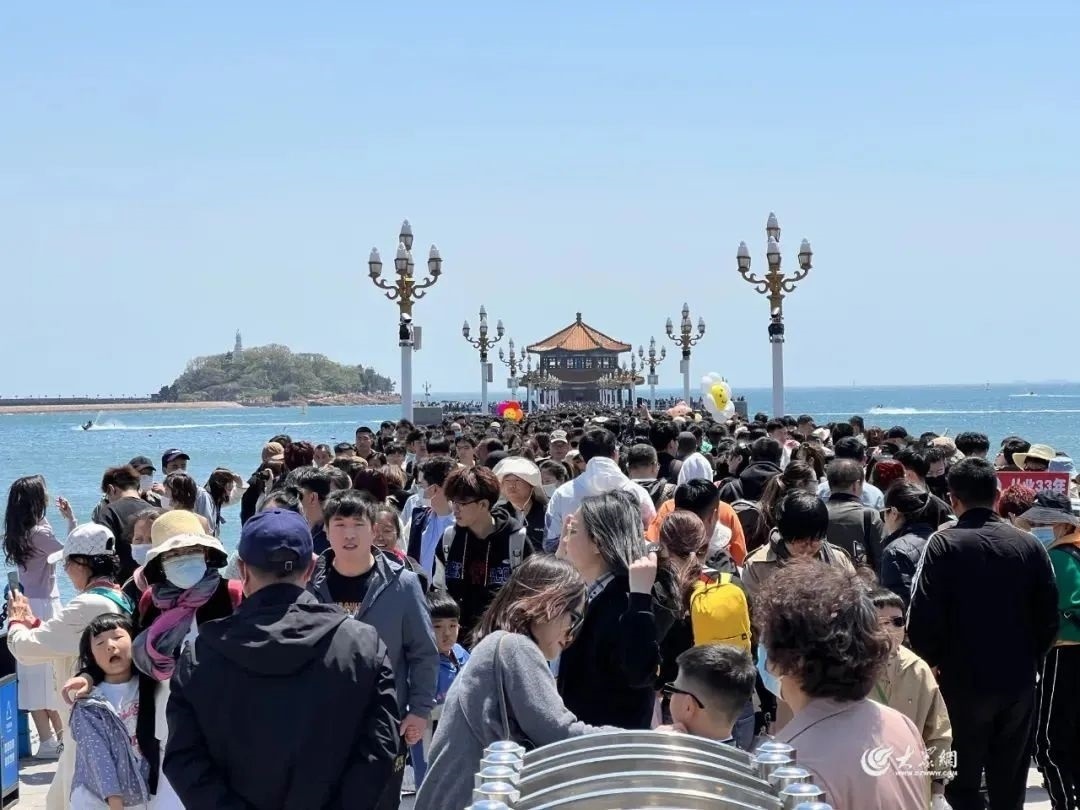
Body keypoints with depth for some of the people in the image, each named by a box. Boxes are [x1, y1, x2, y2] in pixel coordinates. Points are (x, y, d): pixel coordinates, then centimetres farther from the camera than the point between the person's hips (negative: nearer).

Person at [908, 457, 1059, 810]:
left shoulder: (943, 544, -11)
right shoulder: (1029, 545, -1)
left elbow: (922, 618, -14)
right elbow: (1048, 616, 1)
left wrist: (934, 663, 3)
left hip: (963, 681, -3)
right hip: (1019, 681, 3)